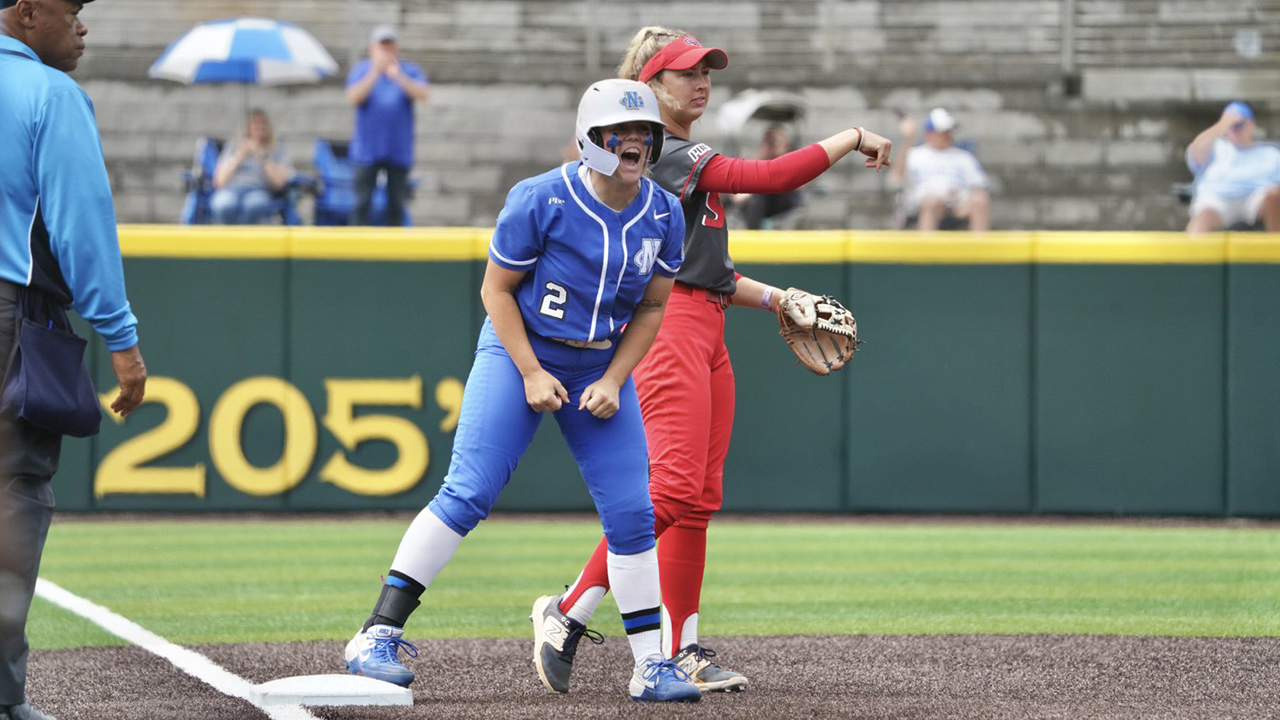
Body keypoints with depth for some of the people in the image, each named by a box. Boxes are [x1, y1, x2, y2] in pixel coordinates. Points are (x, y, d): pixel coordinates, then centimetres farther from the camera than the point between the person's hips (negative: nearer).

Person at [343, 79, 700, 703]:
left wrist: (613, 381, -8)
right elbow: (496, 289, -10)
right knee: (466, 495, -15)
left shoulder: (664, 216, -5)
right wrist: (531, 375, -16)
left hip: (602, 369, 4)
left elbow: (651, 308, 4)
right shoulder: (541, 200, -18)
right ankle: (379, 635, -14)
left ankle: (652, 667, 6)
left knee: (632, 513, -2)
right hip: (518, 352, -4)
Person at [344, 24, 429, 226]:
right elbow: (353, 97, -11)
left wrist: (399, 77, -24)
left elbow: (424, 94, -11)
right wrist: (375, 73, -21)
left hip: (399, 151, 1)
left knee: (396, 206, 3)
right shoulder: (361, 70, 5)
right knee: (362, 204, -3)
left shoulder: (410, 71, 5)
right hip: (367, 151, -1)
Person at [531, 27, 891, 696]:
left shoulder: (681, 159, 23)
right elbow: (769, 177, -17)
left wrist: (778, 299, 17)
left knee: (700, 497, 5)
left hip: (705, 332, 10)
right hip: (666, 324, -10)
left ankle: (681, 653, 4)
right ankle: (568, 614, -15)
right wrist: (853, 137, -9)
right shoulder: (661, 155, -9)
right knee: (674, 487, -19)